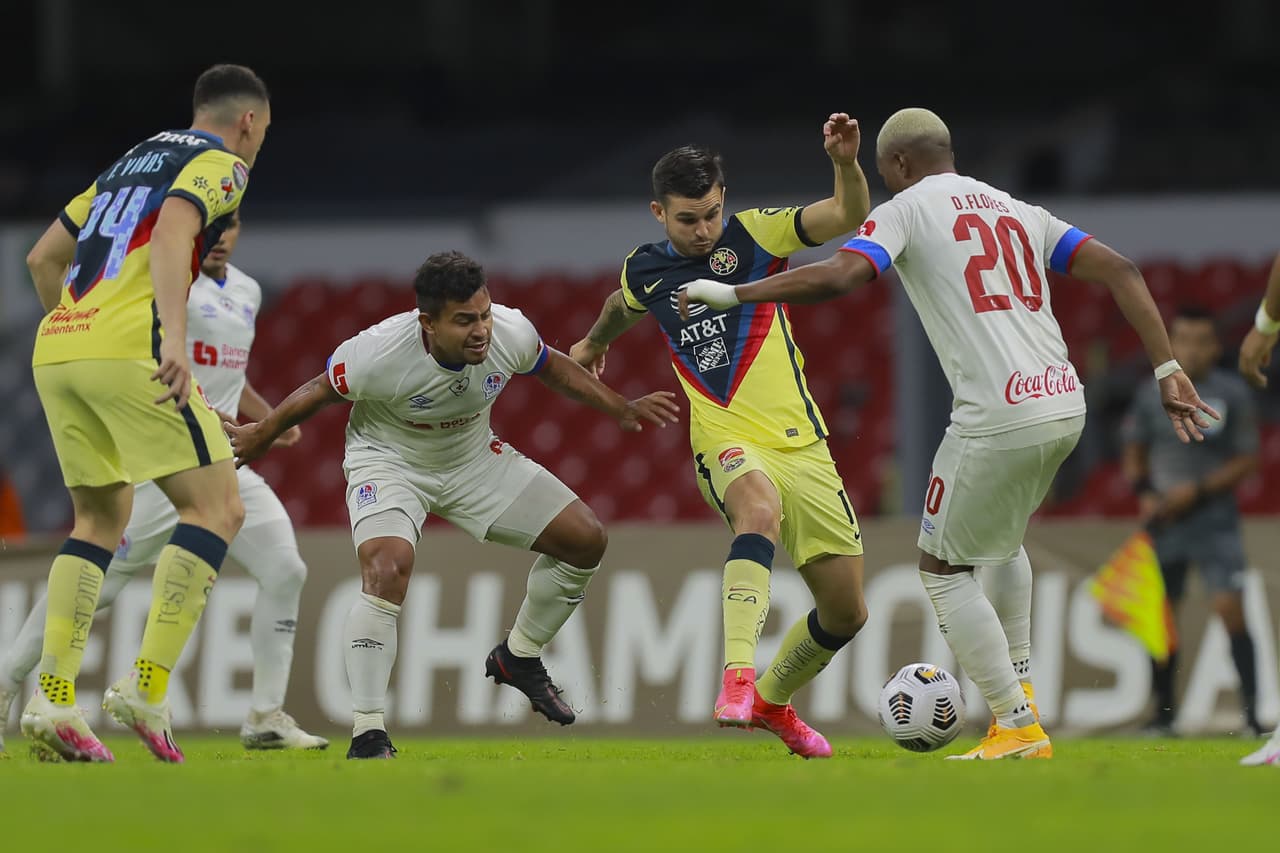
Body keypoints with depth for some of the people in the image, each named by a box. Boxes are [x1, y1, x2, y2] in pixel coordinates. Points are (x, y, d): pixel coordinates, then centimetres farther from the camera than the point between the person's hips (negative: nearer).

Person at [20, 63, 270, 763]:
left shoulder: (129, 163, 28)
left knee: (100, 520, 19)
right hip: (128, 347, -8)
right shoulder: (220, 165, 4)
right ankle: (147, 688, -14)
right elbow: (170, 236, -17)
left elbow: (42, 258, 29)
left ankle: (52, 698, 4)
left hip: (56, 347, 8)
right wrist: (174, 338, -28)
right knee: (216, 508, -2)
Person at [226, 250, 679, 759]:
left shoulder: (511, 333, -22)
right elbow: (320, 392, -14)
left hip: (474, 459, 5)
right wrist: (259, 439, 0)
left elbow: (552, 368, 3)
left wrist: (621, 409, 3)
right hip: (389, 463, -5)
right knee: (387, 570, -33)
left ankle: (518, 658, 24)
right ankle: (368, 733, -25)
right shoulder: (378, 354, -34)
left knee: (586, 540, 1)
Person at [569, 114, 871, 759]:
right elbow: (623, 307, 32)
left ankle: (773, 701, 32)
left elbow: (850, 216, -10)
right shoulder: (645, 271, 6)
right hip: (728, 444, -2)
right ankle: (738, 675, -52)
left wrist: (845, 163, -29)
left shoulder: (753, 233, 0)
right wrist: (594, 343, 52)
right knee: (760, 511, -40)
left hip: (802, 444, 2)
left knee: (845, 613, 4)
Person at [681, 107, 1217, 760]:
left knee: (944, 569, 9)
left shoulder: (906, 210, 1)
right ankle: (1019, 686, 27)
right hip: (1065, 407, 7)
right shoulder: (1016, 210, 20)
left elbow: (838, 276, -16)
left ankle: (1017, 728, 2)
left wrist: (730, 294, -8)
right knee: (1002, 541, 32)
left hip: (997, 420, -7)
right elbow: (1119, 271, 12)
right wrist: (1166, 370, 12)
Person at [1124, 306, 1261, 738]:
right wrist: (1143, 492, -2)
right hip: (1163, 522, 3)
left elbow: (1247, 459, -2)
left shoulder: (1233, 393, -2)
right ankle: (1163, 714, 16)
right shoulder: (1151, 394, 6)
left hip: (1214, 520, -3)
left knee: (1231, 610, -14)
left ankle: (1251, 713, -13)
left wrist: (1198, 490, -12)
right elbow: (1134, 454, 16)